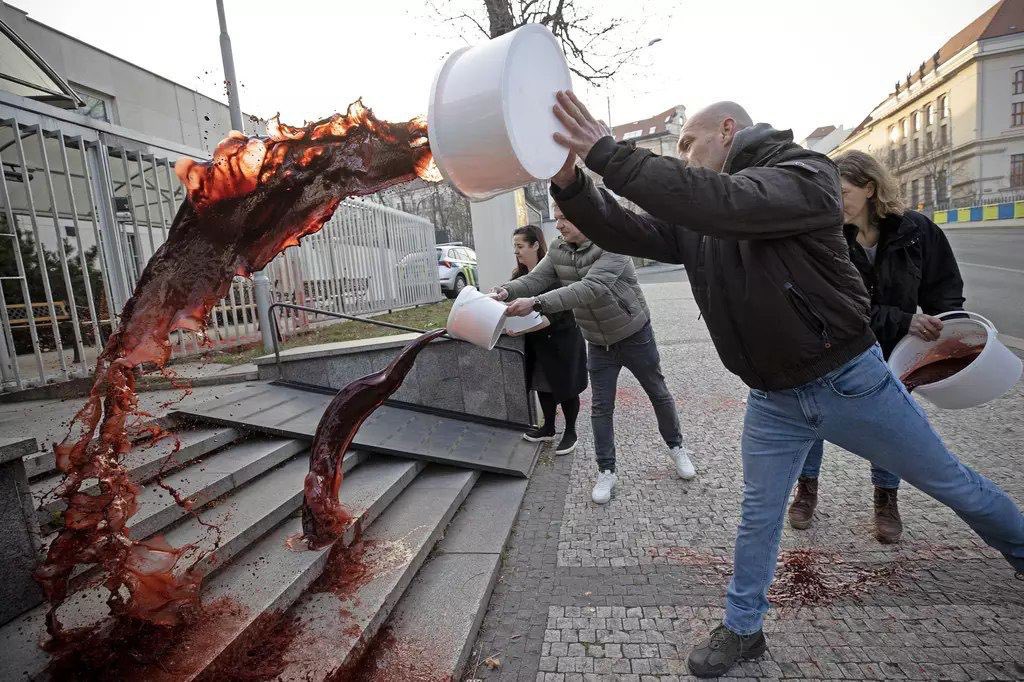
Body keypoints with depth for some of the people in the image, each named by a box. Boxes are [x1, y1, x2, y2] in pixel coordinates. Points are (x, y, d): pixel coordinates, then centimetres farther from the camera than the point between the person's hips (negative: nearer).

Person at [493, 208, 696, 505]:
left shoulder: (613, 246, -27)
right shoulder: (557, 251, -5)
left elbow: (591, 287, -40)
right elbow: (535, 278, -14)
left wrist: (537, 303, -49)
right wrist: (507, 291, -36)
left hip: (634, 335, -4)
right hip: (598, 343, 5)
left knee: (659, 394, 15)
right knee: (601, 407, 6)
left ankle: (676, 447, 39)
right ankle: (606, 471, 19)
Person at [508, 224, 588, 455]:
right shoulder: (520, 275, 4)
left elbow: (556, 312, -26)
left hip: (562, 338, -7)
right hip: (537, 341, 7)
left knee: (566, 387, 6)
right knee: (543, 385, 16)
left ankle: (570, 432, 23)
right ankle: (548, 428, 34)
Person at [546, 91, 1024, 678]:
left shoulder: (805, 173, -16)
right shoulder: (693, 215, 4)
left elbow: (726, 202, -34)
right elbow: (625, 231, -5)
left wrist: (607, 153, -34)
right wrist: (570, 181, -22)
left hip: (850, 382, -4)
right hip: (771, 402, 4)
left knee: (952, 483, 18)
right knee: (759, 516, 13)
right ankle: (743, 630, 31)